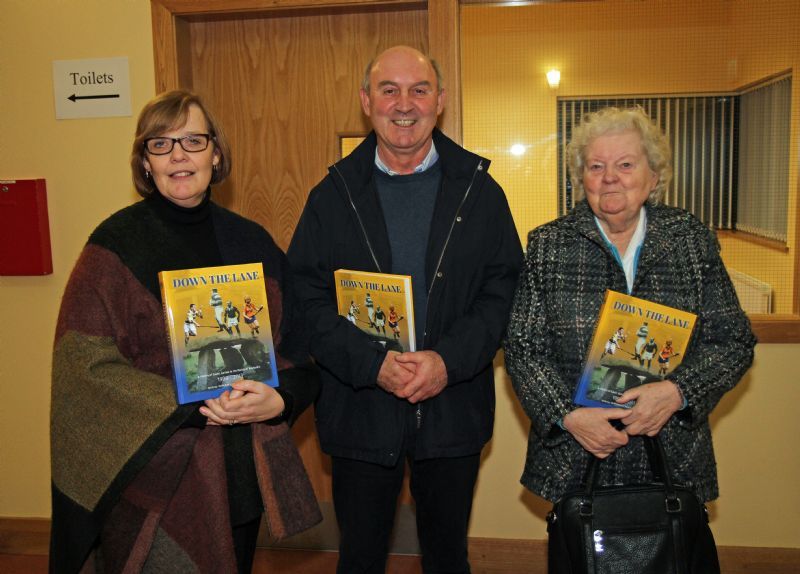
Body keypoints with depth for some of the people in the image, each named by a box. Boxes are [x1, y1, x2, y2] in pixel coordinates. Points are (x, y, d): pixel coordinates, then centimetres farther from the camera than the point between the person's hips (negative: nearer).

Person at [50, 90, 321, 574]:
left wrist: (279, 399, -15)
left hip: (241, 472, 4)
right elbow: (85, 363, -13)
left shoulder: (251, 243, 5)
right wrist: (195, 406, -20)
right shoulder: (116, 246, -7)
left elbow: (294, 342, 5)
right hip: (154, 472, -4)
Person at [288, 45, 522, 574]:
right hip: (359, 410, 0)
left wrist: (448, 361, -17)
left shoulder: (479, 190, 2)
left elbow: (504, 289, -3)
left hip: (454, 408, 1)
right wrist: (373, 363, -18)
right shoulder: (333, 196, 1)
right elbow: (307, 300, -5)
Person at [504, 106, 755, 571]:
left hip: (674, 461, 1)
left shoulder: (693, 240, 2)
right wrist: (567, 414, -17)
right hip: (573, 460, 0)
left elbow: (734, 340, 1)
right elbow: (523, 346, -3)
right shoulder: (548, 245, 0)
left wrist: (678, 392, -16)